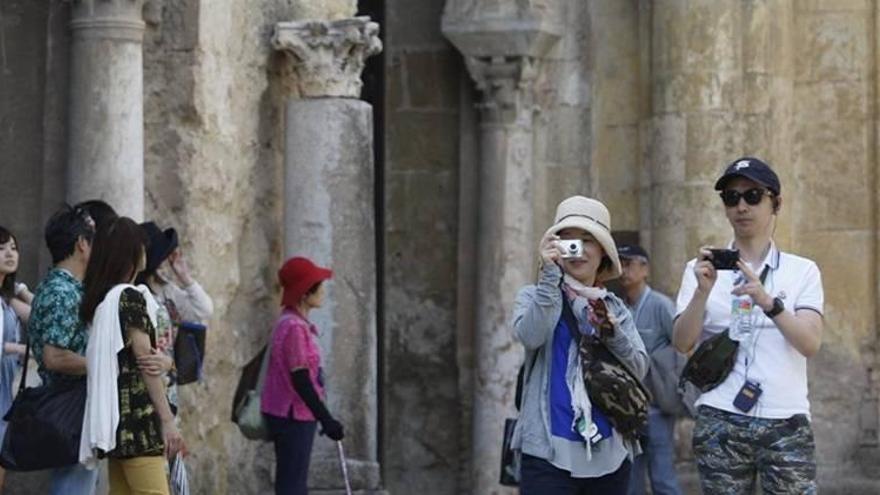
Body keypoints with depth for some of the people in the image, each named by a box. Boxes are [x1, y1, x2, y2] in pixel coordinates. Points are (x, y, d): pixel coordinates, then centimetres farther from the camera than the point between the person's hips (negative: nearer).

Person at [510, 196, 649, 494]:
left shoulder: (615, 308, 14)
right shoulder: (535, 296, 5)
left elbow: (639, 369, 3)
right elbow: (530, 336, -17)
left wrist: (610, 330, -13)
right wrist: (548, 273, -20)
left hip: (609, 452, 4)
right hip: (550, 450, -4)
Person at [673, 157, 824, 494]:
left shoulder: (802, 271, 8)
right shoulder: (703, 268, 10)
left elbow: (811, 344, -6)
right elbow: (682, 344, -1)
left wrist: (767, 301, -21)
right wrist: (703, 291, -17)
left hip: (786, 424, -1)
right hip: (720, 422, 1)